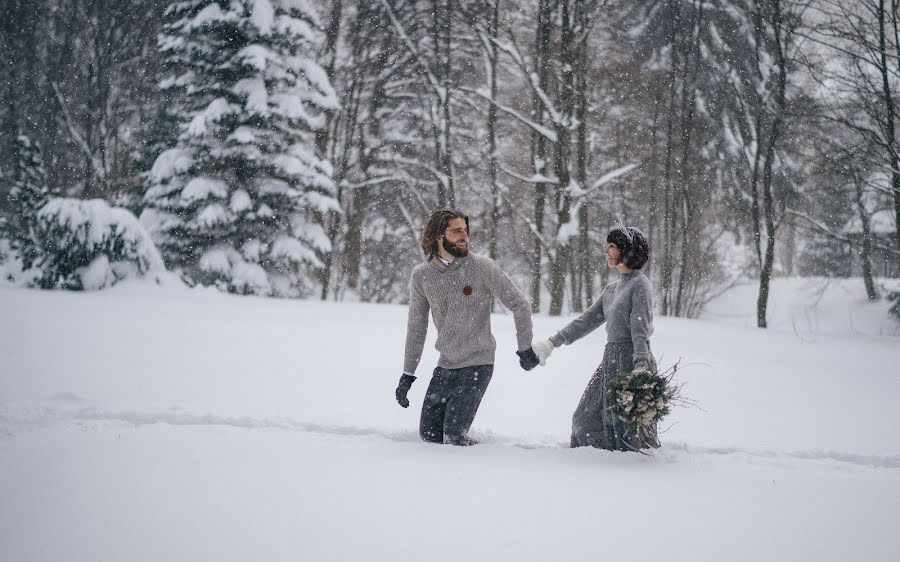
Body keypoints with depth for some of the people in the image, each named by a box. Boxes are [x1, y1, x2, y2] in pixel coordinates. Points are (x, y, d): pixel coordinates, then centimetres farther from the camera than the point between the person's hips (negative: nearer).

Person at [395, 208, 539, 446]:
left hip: (477, 364, -4)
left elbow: (519, 305, -4)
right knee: (429, 433, 6)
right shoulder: (421, 275, -1)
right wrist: (407, 375, 8)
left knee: (453, 438, -11)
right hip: (445, 364, 4)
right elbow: (417, 326, 8)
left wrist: (525, 349, -3)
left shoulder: (482, 267, -12)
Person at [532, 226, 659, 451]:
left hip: (632, 359, -9)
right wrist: (552, 343, 16)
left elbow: (640, 329, -17)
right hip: (611, 360, 9)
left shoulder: (640, 284, -7)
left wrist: (641, 368, -26)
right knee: (587, 418, 9)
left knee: (628, 427, -9)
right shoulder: (612, 289, 18)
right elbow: (587, 320, 20)